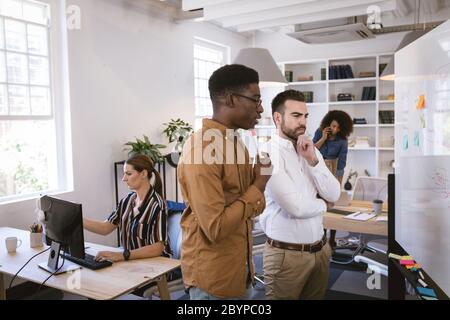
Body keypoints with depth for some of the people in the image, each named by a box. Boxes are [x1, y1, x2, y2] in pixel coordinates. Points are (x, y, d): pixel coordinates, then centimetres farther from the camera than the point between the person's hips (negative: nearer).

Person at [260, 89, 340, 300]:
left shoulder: (310, 150, 7)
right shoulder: (268, 154, -17)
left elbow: (334, 195, 0)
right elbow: (297, 207, -23)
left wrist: (312, 160, -12)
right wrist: (323, 204, -2)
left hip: (321, 249, 7)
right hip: (287, 254, -6)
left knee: (316, 296, 20)